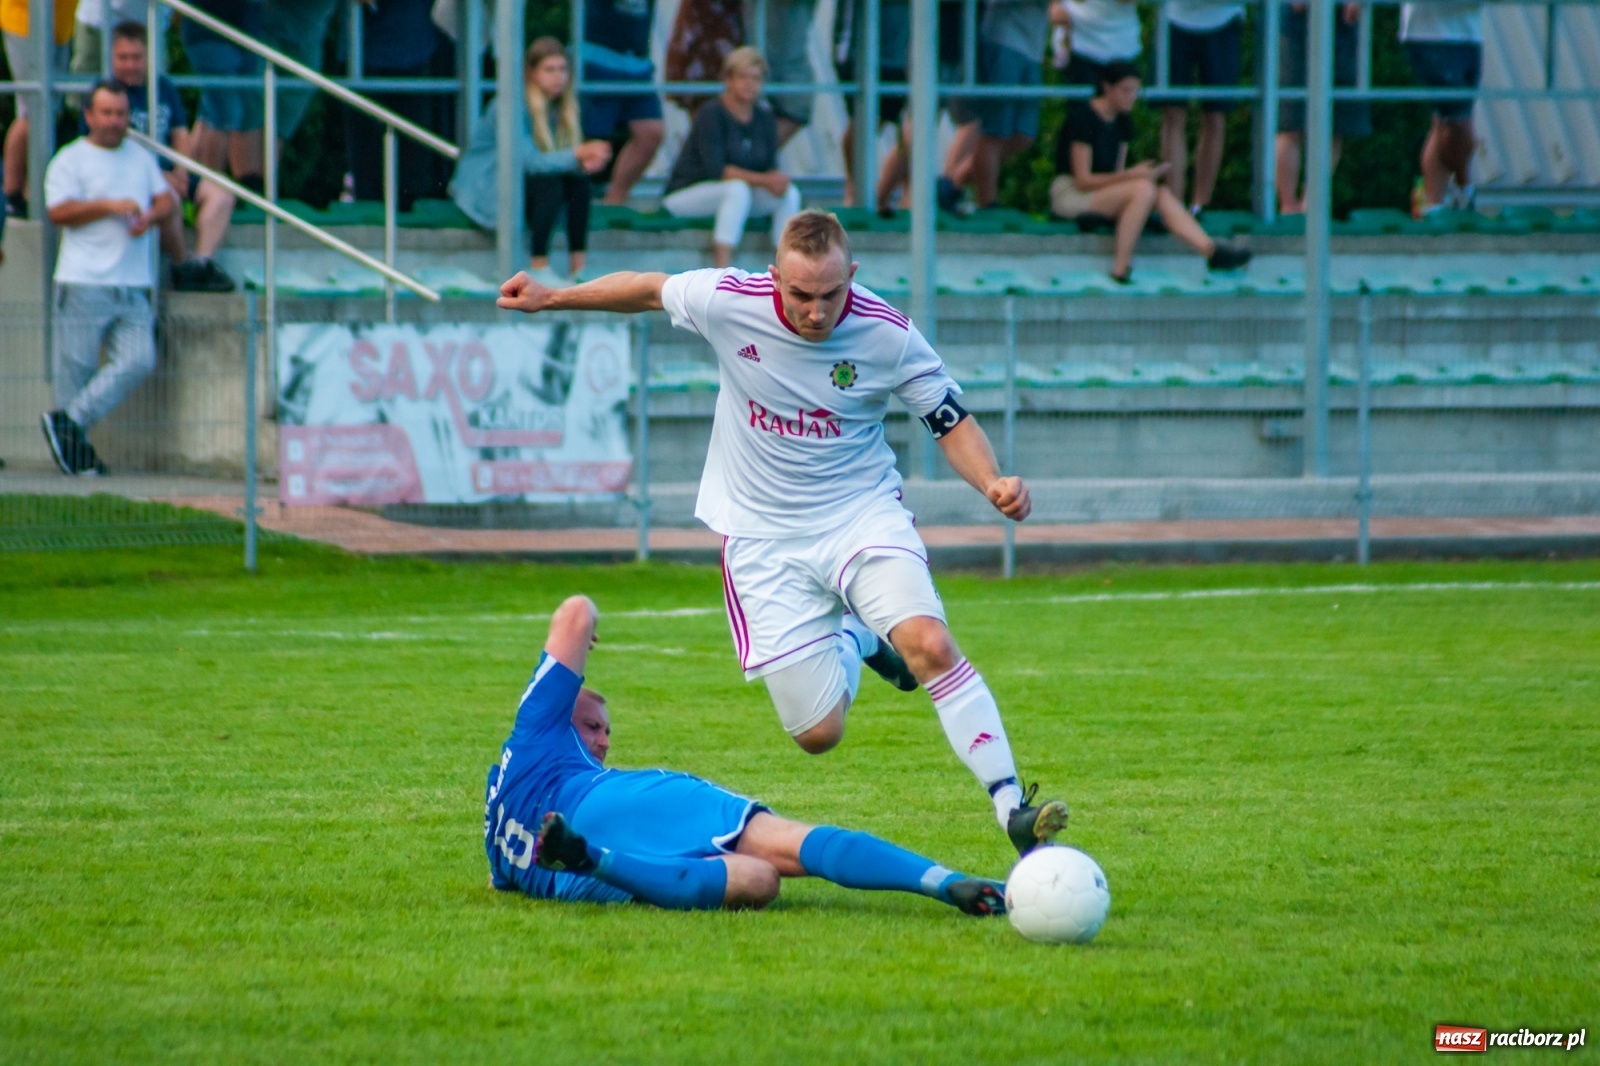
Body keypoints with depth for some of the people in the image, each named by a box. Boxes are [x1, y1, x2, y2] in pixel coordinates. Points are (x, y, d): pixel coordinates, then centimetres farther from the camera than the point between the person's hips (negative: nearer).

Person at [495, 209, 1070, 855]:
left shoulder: (888, 335, -17)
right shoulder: (726, 302, -16)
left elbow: (951, 423, -5)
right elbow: (648, 291, 5)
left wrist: (993, 483, -24)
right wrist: (550, 298, 11)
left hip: (862, 512, -1)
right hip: (763, 533, 1)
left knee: (930, 646, -28)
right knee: (817, 733, -2)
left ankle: (1011, 806, -20)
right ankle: (853, 641, 34)